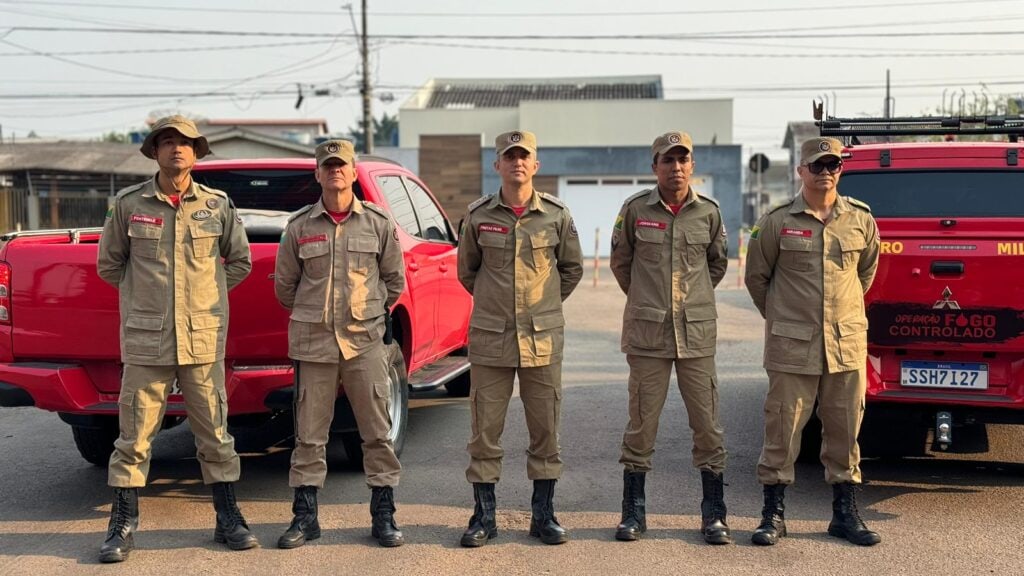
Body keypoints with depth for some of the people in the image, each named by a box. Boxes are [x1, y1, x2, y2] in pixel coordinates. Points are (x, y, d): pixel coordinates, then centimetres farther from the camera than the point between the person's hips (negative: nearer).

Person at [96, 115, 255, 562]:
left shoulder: (218, 205, 4)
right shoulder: (128, 204, 2)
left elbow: (240, 262, 15)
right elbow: (108, 264, 13)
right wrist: (144, 294, 10)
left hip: (204, 339, 1)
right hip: (146, 340, 0)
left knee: (214, 433, 7)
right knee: (134, 436, 3)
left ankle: (228, 519, 19)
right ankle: (123, 525, 16)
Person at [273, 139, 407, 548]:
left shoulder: (378, 223, 4)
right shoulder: (299, 226, 4)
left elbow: (394, 279, 14)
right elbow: (284, 284, 14)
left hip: (365, 342, 0)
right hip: (313, 344, 0)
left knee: (377, 431, 3)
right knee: (309, 434, 5)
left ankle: (383, 516, 14)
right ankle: (305, 517, 17)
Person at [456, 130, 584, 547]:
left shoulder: (556, 215, 1)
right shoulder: (478, 216, 1)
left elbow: (572, 268, 14)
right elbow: (466, 270, 15)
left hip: (543, 340, 0)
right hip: (490, 340, 0)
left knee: (545, 430, 6)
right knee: (485, 430, 4)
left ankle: (543, 515, 20)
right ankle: (484, 516, 17)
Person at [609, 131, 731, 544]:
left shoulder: (708, 212, 4)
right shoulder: (635, 210, 0)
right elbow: (620, 261, 13)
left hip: (697, 332, 1)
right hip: (647, 332, -1)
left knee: (707, 423, 3)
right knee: (641, 422, 4)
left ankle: (714, 515, 15)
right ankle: (634, 512, 17)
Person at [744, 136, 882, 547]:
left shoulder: (861, 219, 6)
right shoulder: (778, 221, -2)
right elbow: (756, 276, 8)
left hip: (847, 343, 3)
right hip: (792, 345, -3)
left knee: (845, 429, 9)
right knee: (782, 428, 1)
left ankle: (845, 513, 22)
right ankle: (773, 513, 13)